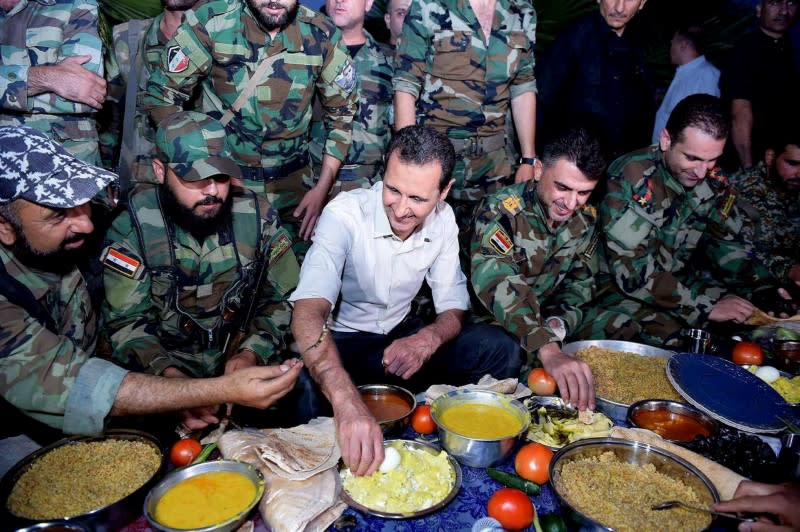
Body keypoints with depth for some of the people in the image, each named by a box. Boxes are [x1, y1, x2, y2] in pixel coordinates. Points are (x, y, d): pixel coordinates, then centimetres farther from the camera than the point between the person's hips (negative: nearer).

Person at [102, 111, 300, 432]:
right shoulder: (131, 228, -9)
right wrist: (171, 376, -27)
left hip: (245, 358, 3)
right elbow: (126, 321, -10)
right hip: (164, 364, -2)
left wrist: (252, 353, -16)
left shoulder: (257, 216, -4)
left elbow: (283, 299, 1)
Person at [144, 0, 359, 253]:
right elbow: (162, 95, -7)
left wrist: (322, 189, -3)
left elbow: (341, 114, 1)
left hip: (292, 183, 2)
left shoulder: (322, 35, -9)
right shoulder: (210, 22, -14)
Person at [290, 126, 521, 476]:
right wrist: (347, 402, -56)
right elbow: (307, 314, -39)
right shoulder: (344, 214, -25)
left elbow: (453, 307, -2)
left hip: (401, 337, 4)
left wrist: (428, 339, -28)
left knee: (501, 350, -16)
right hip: (341, 342, -4)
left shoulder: (443, 219, -8)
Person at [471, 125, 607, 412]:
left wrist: (558, 322, -19)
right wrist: (549, 351, -51)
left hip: (541, 322, 6)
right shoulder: (500, 210, -23)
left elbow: (580, 281, 4)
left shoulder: (586, 219, -1)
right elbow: (498, 285, -38)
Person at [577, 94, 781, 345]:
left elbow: (728, 246, 11)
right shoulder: (631, 180, -22)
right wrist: (706, 306, -24)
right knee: (669, 337, -34)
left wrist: (767, 291, -5)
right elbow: (632, 273, -26)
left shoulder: (714, 181, -1)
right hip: (618, 288, -6)